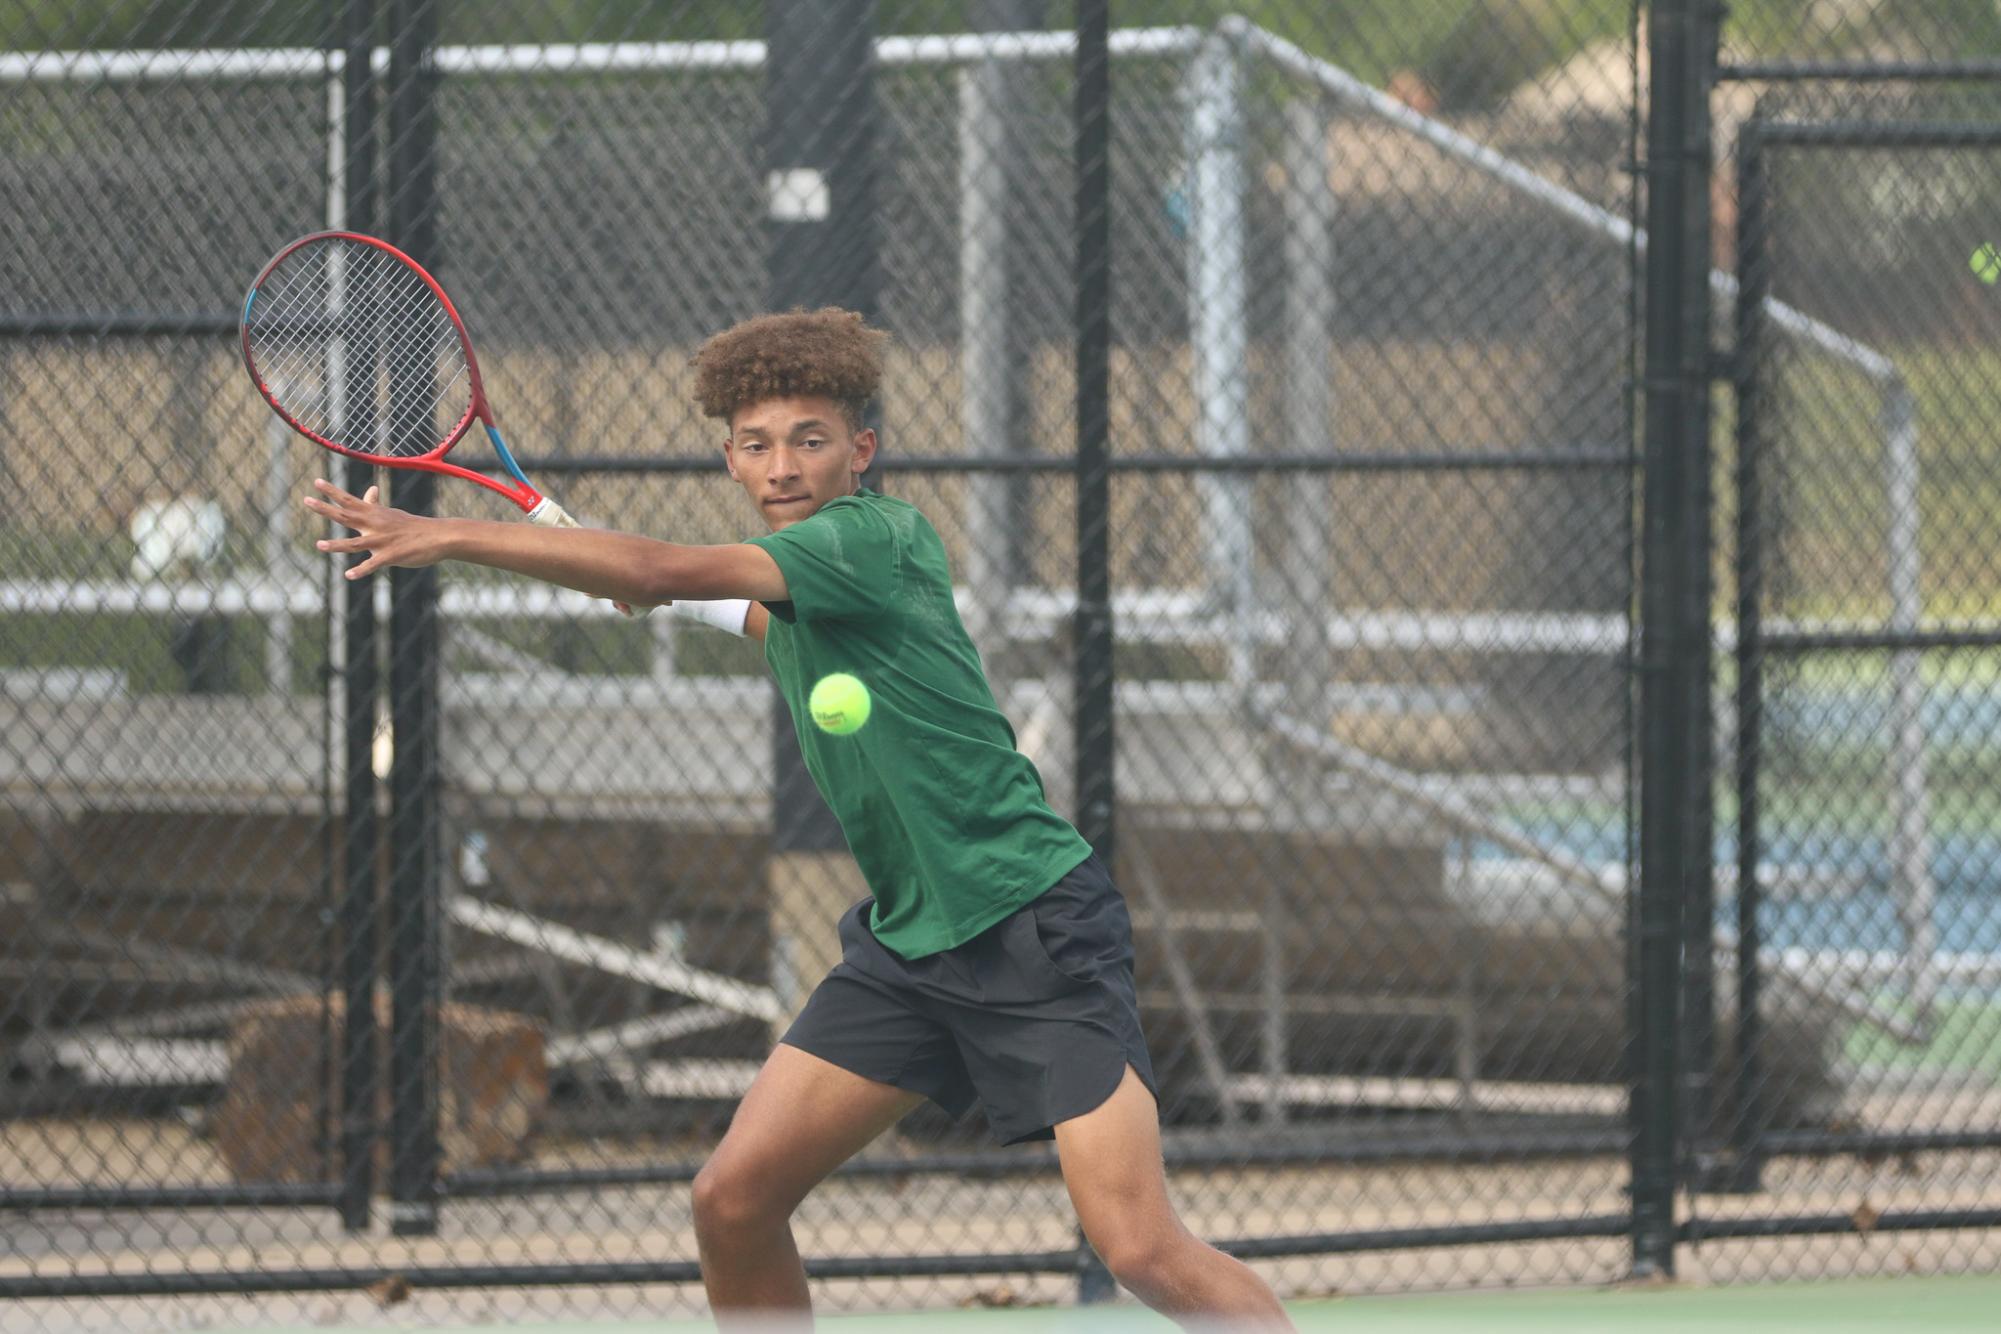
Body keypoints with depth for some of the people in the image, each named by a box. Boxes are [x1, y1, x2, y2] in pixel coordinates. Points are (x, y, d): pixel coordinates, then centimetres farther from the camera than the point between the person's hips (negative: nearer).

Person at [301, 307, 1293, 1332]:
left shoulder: (877, 538, -16)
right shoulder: (793, 598, 10)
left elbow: (662, 572, -26)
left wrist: (448, 537, -25)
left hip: (1033, 929, -8)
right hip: (907, 940, 9)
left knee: (1140, 1250, -18)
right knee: (731, 1199, -1)